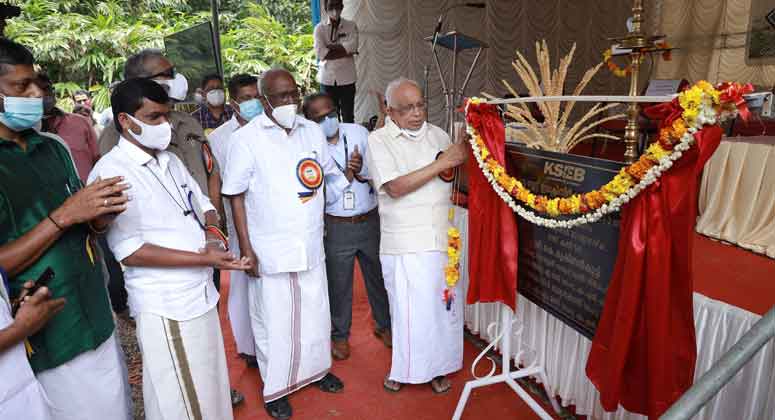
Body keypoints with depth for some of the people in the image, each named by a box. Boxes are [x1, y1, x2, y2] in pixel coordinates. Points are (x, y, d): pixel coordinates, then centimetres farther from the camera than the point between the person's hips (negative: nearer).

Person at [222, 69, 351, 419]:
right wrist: (246, 248, -10)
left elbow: (328, 175, 17)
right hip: (269, 250, -4)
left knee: (315, 313, 19)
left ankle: (315, 368, 43)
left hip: (310, 246, 5)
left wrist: (349, 173, -2)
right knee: (274, 321, 10)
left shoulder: (313, 131, 5)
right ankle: (274, 388, 32)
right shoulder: (246, 138, -9)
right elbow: (236, 195, -8)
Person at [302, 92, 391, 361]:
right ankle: (340, 335, 34)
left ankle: (384, 325, 40)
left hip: (371, 220, 3)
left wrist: (361, 170, -17)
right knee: (338, 284, 12)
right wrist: (346, 173, -19)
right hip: (336, 227, -2)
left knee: (378, 276, 16)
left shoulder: (358, 132, -1)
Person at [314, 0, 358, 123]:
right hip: (327, 79, 0)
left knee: (348, 117, 4)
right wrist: (345, 51, -10)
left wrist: (330, 46, -9)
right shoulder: (320, 28, 4)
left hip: (346, 79, 0)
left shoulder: (351, 26, 5)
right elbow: (320, 53, -11)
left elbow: (352, 47, -12)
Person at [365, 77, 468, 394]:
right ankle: (403, 367, 28)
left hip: (445, 238, 5)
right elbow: (395, 188, -16)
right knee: (408, 309, 4)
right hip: (404, 245, -4)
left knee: (445, 305, 12)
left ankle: (438, 366, 33)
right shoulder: (378, 140, -4)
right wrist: (441, 164, -17)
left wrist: (461, 163, -2)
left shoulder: (438, 134, 10)